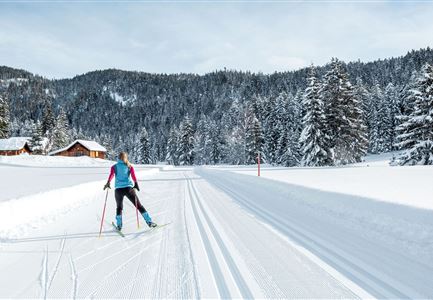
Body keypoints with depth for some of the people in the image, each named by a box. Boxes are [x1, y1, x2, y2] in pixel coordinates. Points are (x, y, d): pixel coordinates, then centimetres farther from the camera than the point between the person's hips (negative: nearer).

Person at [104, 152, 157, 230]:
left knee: (119, 207, 21)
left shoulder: (114, 167, 12)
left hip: (118, 189, 1)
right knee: (139, 205, 6)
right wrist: (136, 184, -14)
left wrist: (108, 183, -17)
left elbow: (111, 175, -7)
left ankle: (119, 225, 14)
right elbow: (133, 175, -6)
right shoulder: (130, 166, 11)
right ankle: (149, 222, 0)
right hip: (128, 188, 0)